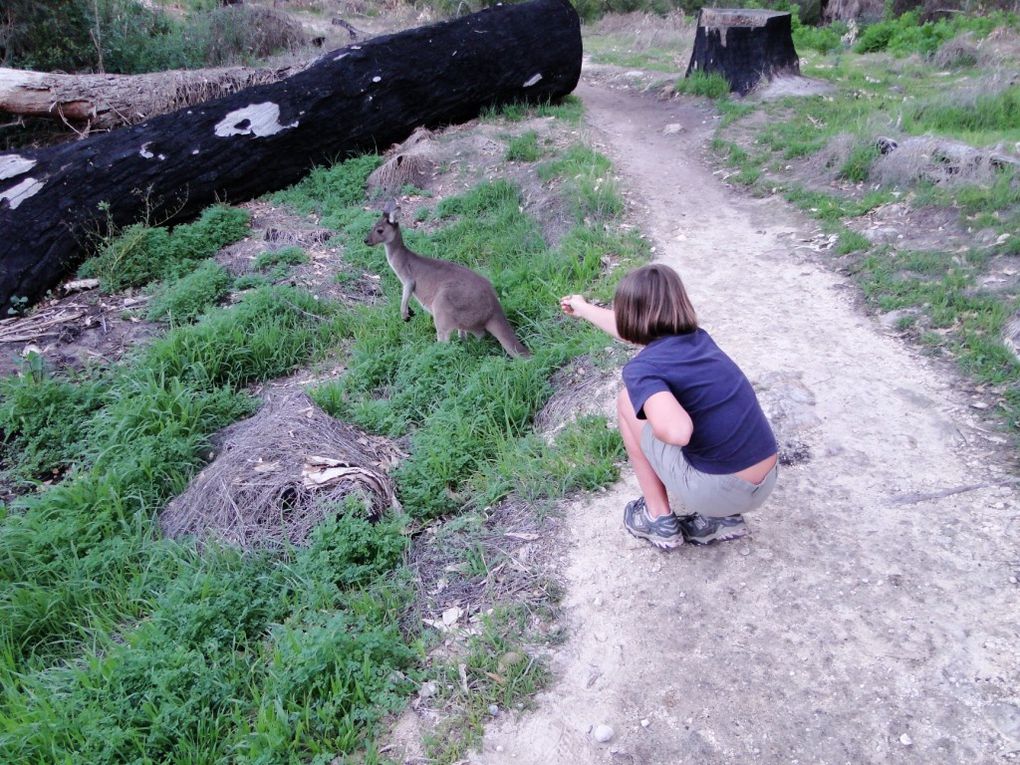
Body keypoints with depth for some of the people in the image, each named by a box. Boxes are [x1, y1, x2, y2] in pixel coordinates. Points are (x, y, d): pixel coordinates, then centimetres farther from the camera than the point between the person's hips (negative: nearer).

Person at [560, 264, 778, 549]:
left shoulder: (643, 368, -16)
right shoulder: (697, 337, 7)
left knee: (629, 401, 6)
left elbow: (678, 431, -34)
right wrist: (584, 309, 43)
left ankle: (659, 519, 15)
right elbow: (634, 328, 26)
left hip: (717, 491, -7)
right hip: (768, 481, 7)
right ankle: (722, 517, 19)